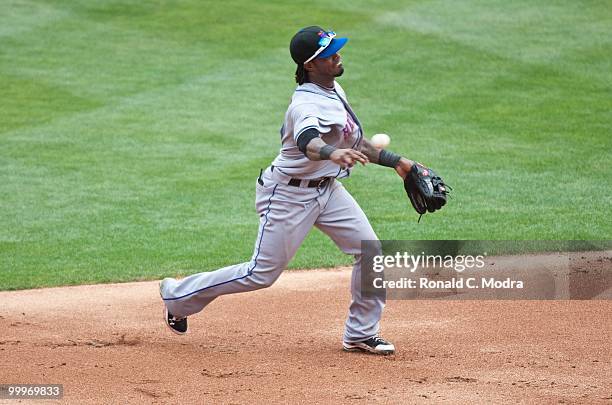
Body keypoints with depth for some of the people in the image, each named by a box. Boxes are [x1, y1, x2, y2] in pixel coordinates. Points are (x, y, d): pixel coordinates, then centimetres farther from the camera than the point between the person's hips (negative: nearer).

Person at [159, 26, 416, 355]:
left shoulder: (333, 89, 4)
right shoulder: (306, 104, -26)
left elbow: (351, 141, 17)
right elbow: (308, 142, -49)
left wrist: (395, 161, 15)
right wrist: (331, 153, -70)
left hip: (328, 189, 9)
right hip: (290, 194, -9)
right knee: (261, 274, -3)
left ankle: (360, 334, 12)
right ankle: (178, 296, 15)